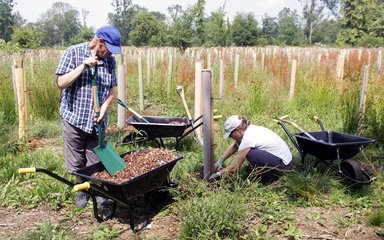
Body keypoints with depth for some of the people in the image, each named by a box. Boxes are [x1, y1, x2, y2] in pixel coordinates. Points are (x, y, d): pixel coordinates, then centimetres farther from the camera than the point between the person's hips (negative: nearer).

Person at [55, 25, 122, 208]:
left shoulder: (110, 60, 1)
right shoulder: (73, 53, -9)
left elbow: (110, 92, 3)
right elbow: (61, 83, -14)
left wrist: (102, 112, -12)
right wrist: (83, 66, -22)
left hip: (97, 121, 3)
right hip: (74, 118, -2)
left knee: (96, 162, 10)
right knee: (77, 162, 10)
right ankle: (81, 191, 32)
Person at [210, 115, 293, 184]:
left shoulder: (248, 138, -24)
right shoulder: (248, 129, 0)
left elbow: (234, 168, -19)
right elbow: (234, 146, 17)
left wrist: (218, 174, -5)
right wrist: (220, 160, 11)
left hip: (284, 164, -9)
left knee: (250, 154, -26)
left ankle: (268, 178, -4)